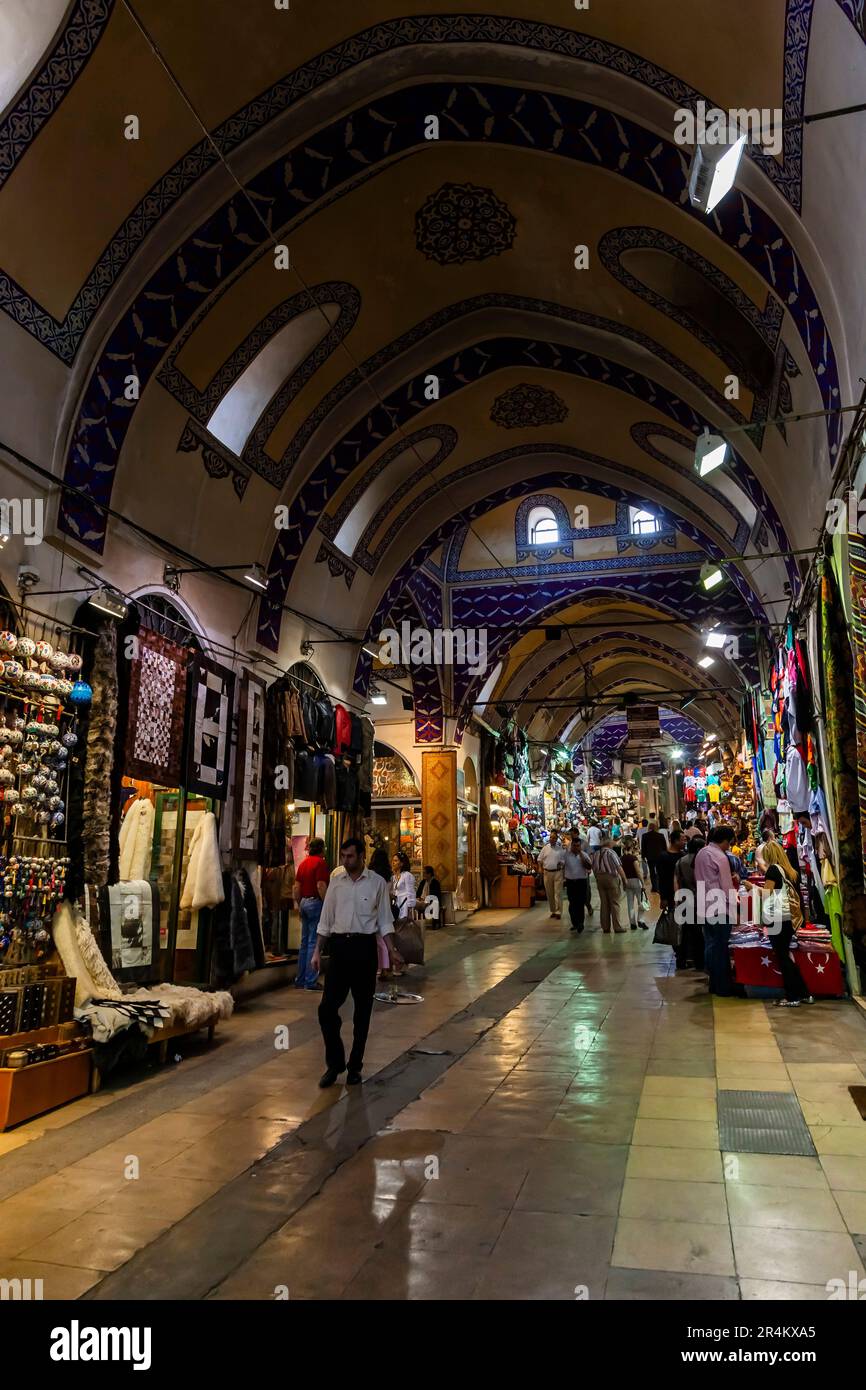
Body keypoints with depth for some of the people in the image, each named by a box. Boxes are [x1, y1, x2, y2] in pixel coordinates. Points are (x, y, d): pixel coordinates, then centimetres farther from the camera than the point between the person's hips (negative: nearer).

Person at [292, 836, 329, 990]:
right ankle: (311, 981, -3)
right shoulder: (320, 863, -11)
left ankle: (300, 979, 17)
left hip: (304, 902, 8)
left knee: (304, 942, 13)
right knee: (314, 942, -5)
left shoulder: (303, 862, 12)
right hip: (316, 902, -8)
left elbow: (296, 887, 14)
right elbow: (321, 886, -19)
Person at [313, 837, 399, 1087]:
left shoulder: (377, 883, -1)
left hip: (364, 947, -2)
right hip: (340, 945, 2)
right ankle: (334, 1062, 16)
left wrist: (392, 952, -8)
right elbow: (326, 919, 10)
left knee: (363, 1010, 7)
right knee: (327, 1007, -3)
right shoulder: (336, 881, 6)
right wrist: (317, 951, 5)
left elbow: (385, 921, 1)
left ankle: (355, 1066, 21)